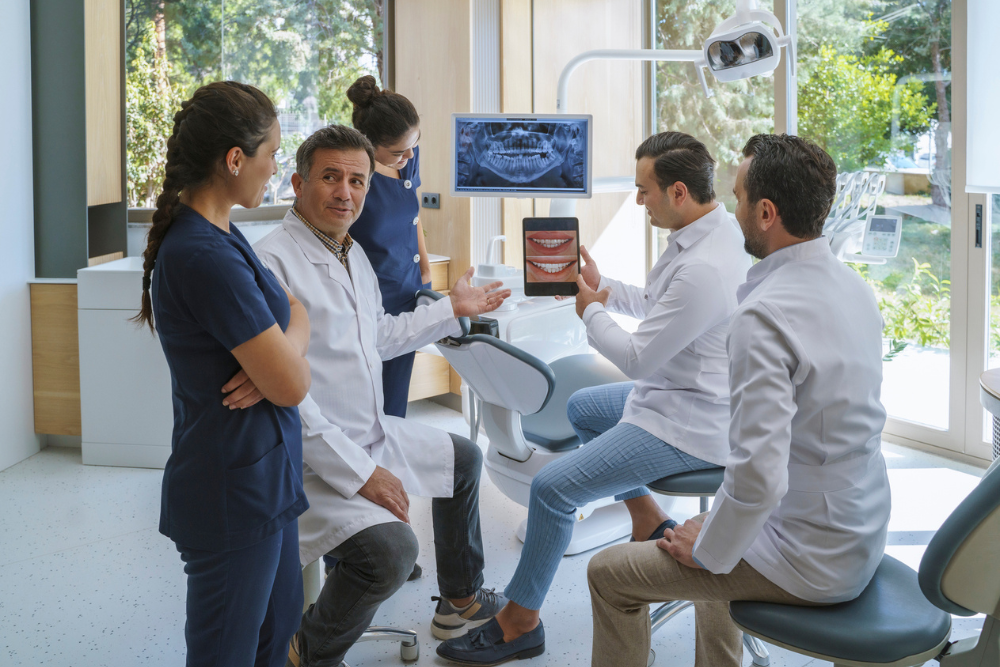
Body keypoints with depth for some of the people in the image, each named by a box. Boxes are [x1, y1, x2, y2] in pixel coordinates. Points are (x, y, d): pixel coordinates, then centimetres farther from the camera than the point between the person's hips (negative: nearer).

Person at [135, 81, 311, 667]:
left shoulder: (219, 236, 7)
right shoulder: (205, 257, -25)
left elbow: (297, 312, 11)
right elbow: (292, 386, -23)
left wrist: (279, 352, -10)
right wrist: (289, 356, 0)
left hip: (265, 476, 10)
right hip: (234, 491, -10)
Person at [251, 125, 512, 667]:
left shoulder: (354, 255, 9)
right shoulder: (272, 262, -23)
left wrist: (452, 309, 24)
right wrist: (359, 473, -26)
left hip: (375, 434, 10)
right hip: (313, 457, -10)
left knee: (464, 459, 25)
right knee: (390, 548, -30)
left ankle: (461, 600, 42)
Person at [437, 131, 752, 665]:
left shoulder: (704, 270, -31)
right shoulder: (709, 230, 1)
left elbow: (637, 359, -23)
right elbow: (657, 305, 16)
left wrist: (592, 312, -7)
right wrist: (602, 287, 6)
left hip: (688, 425, -11)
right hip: (677, 394, 11)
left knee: (552, 487, -12)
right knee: (581, 408, 29)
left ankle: (519, 622, 4)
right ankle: (650, 521, 30)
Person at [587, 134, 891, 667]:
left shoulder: (763, 317, -27)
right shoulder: (853, 286, 2)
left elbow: (759, 477, -32)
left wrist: (705, 550, -13)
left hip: (809, 562, -9)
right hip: (862, 538, 9)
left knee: (610, 574, 5)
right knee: (709, 532, 34)